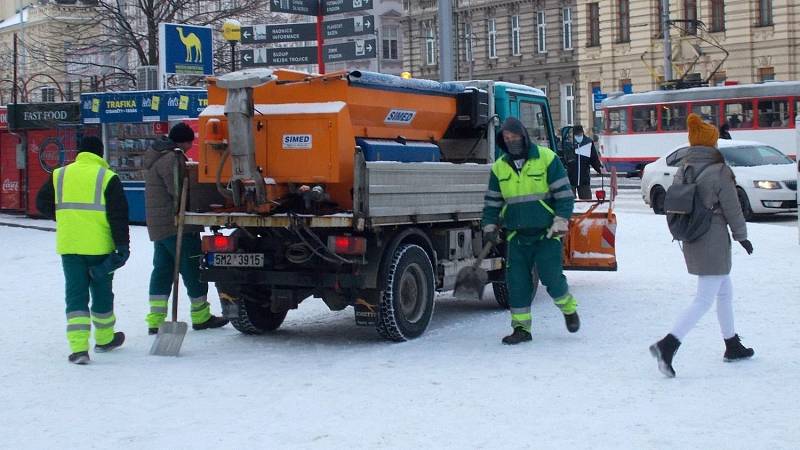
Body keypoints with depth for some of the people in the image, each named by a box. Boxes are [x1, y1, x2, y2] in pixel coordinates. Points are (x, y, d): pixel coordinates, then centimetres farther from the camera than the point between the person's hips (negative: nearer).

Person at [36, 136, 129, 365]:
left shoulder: (59, 175, 6)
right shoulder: (108, 177, -5)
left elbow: (42, 203, 14)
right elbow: (118, 215, -10)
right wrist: (123, 245, -8)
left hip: (69, 246, 2)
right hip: (99, 246, -2)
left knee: (75, 294, 4)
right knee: (102, 293, 15)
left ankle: (78, 348, -8)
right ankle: (104, 339, 30)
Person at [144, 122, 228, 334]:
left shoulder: (156, 154, 16)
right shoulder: (171, 158, -17)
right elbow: (178, 192, -19)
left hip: (158, 225, 10)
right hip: (176, 224, -10)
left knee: (162, 269, 10)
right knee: (192, 269, 0)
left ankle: (155, 320, 8)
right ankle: (201, 317, 8)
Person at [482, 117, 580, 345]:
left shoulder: (546, 157, -5)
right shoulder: (499, 167, 8)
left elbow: (563, 192, -4)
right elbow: (492, 200, 16)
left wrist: (561, 221, -12)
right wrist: (490, 226, 4)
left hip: (547, 233, -4)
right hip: (517, 235, 4)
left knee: (551, 277, -5)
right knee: (517, 281, -1)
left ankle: (569, 310, 24)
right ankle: (521, 327, 9)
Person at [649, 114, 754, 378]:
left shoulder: (682, 172, 4)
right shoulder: (720, 172, -15)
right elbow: (732, 210, -10)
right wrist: (741, 237, 4)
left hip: (691, 244, 8)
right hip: (714, 244, -8)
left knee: (725, 292, 22)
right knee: (704, 300, -6)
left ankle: (732, 346, 32)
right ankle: (668, 345, -19)